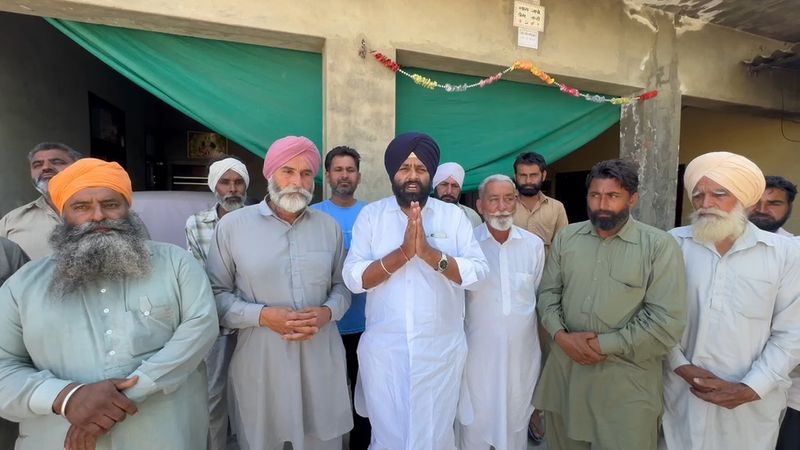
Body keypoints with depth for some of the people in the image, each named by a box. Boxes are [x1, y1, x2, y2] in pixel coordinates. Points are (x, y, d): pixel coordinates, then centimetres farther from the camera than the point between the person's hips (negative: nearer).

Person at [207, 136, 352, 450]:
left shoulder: (329, 226, 5)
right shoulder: (232, 225, -4)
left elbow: (341, 285, 9)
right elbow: (215, 294, -3)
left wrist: (327, 312, -10)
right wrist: (262, 315, -17)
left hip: (322, 358, 3)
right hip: (260, 360, -2)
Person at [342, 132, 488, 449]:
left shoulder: (454, 215, 0)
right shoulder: (370, 214, -1)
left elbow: (479, 272, -10)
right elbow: (352, 278, -10)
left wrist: (431, 253, -22)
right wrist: (402, 253, -22)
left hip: (441, 348, 1)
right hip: (383, 348, 0)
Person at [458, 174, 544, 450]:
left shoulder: (534, 245, -1)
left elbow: (539, 296, 10)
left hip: (522, 349, 3)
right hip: (479, 350, -2)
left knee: (516, 417, 20)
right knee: (476, 420, 11)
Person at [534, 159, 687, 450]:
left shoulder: (660, 246, -8)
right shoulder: (566, 237, 5)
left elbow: (667, 323, -13)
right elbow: (547, 293, 7)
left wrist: (602, 344, -15)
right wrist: (560, 335, -10)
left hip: (626, 383, -3)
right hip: (564, 372, 4)